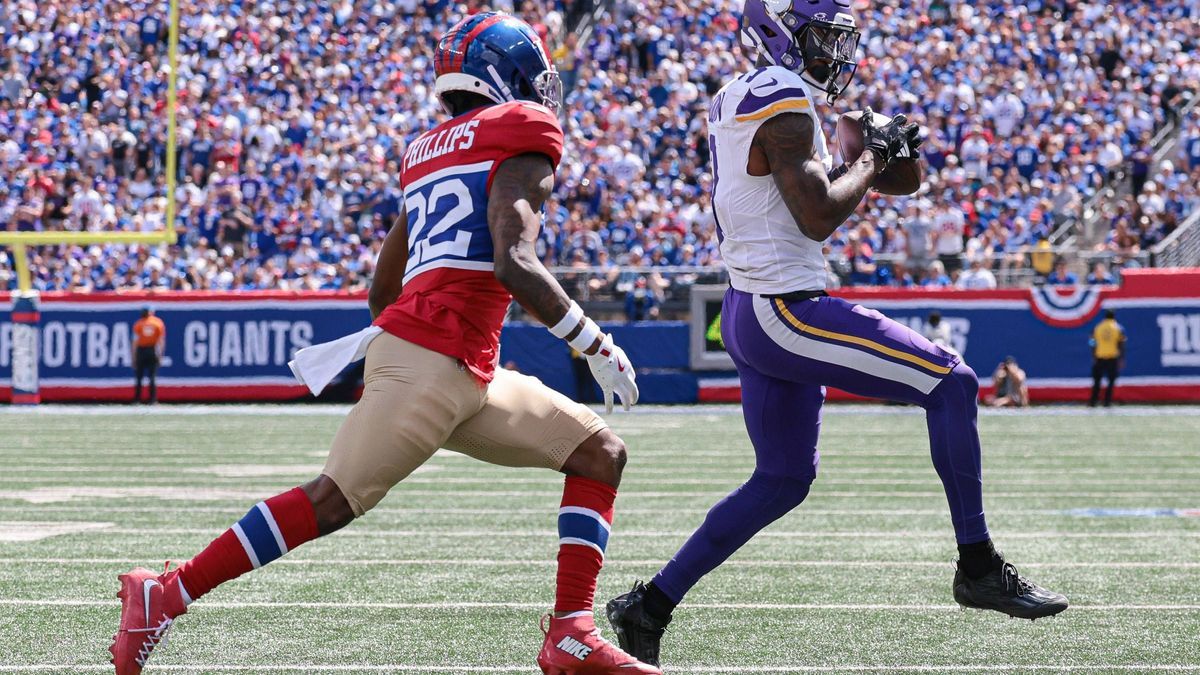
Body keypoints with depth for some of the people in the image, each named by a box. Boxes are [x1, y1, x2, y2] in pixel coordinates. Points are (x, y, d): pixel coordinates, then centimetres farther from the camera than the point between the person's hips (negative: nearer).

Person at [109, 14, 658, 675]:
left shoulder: (431, 152, 23)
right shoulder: (523, 138, -3)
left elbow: (382, 293, 25)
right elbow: (514, 262, -17)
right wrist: (597, 345, -9)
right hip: (429, 363, -10)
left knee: (601, 454, 10)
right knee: (331, 501, -8)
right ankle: (165, 596, -1)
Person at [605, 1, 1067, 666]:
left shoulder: (735, 100, 16)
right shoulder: (783, 101, -14)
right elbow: (819, 218, -18)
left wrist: (860, 160, 13)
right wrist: (872, 156, -4)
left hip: (747, 312, 10)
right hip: (787, 311, -10)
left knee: (782, 479, 18)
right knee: (952, 385, -5)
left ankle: (651, 603, 17)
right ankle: (978, 567, -2)